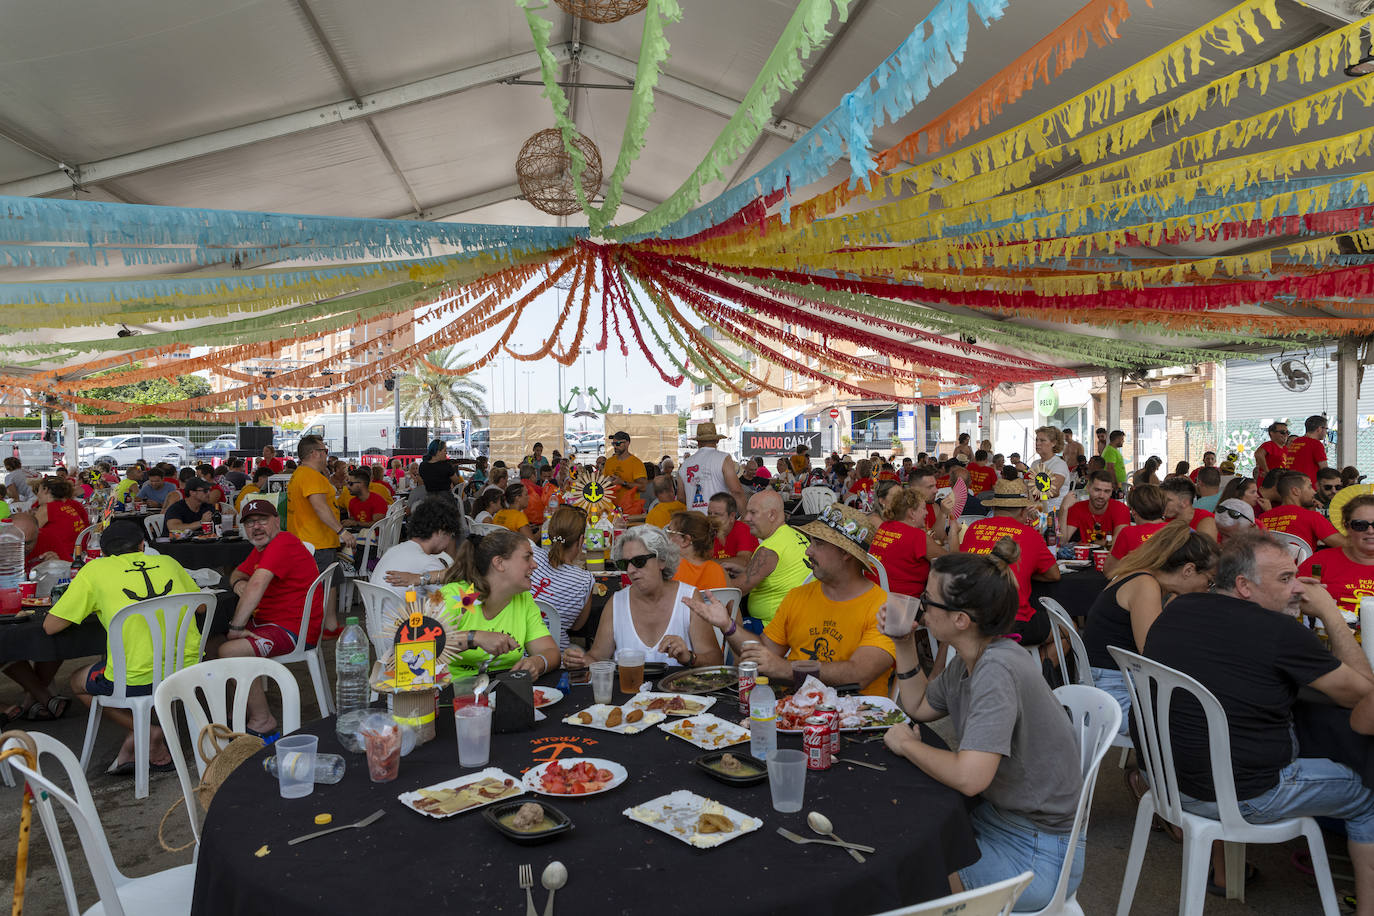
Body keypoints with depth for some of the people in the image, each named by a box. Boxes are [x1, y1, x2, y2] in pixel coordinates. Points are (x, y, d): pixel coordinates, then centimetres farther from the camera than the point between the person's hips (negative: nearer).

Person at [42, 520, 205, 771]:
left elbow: (50, 626, 9)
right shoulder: (167, 562, 12)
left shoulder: (95, 570, 4)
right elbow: (201, 604, 24)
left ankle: (147, 733, 11)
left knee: (78, 682, 28)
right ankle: (133, 742, 22)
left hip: (139, 680, -4)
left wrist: (89, 605, 26)